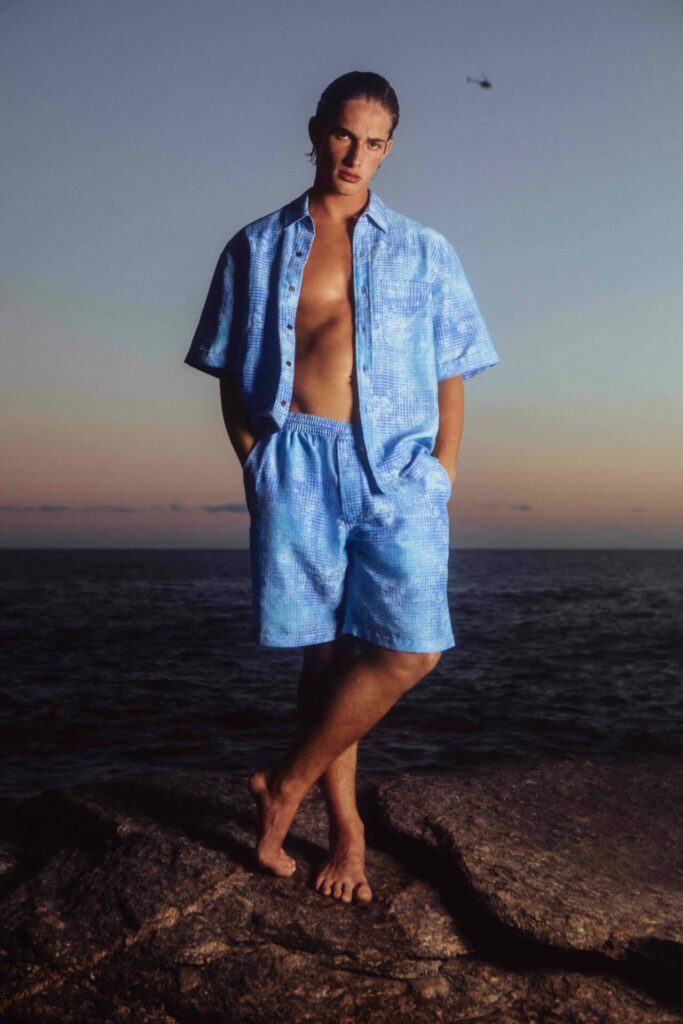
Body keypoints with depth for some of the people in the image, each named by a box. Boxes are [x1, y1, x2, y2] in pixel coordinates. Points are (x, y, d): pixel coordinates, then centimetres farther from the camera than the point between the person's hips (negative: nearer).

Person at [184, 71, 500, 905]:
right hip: (298, 463, 0)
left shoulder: (424, 254, 14)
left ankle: (285, 785, 6)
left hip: (399, 466, 1)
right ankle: (346, 826, 17)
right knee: (325, 650, 1)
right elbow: (230, 378, 13)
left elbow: (450, 381, 12)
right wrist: (257, 465, 1)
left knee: (410, 649, -12)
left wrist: (442, 478, 1)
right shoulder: (256, 249, 13)